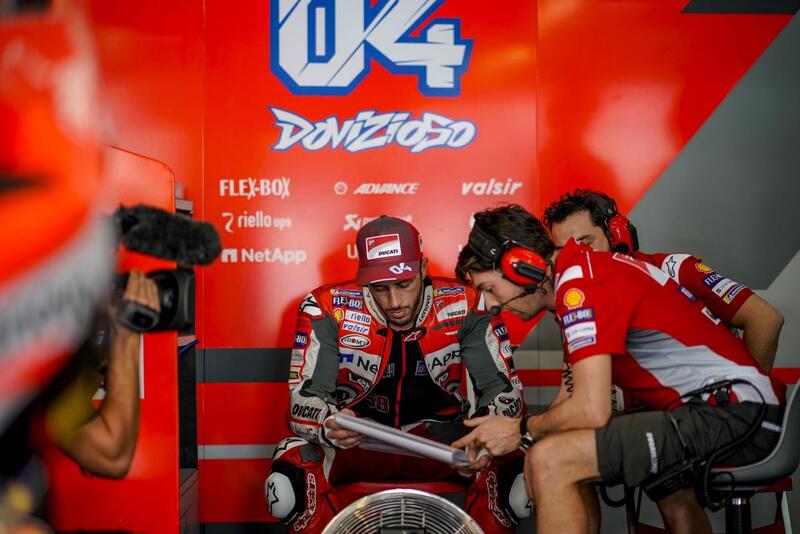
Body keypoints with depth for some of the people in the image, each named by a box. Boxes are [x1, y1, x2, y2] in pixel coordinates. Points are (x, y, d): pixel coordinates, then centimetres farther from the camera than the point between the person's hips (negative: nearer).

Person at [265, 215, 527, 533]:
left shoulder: (464, 306, -14)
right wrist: (329, 425, -41)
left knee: (514, 472, -28)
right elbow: (304, 396, -16)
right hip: (356, 441, 0)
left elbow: (503, 387, -10)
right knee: (288, 478, -31)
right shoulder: (328, 310, -16)